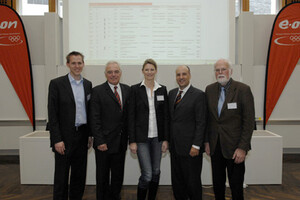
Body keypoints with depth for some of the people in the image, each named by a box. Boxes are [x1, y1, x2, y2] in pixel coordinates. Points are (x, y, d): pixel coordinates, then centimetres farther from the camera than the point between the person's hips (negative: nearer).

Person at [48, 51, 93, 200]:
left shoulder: (88, 84, 8)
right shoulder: (57, 84, -6)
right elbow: (52, 114, -9)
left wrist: (90, 134, 8)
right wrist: (57, 139, -13)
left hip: (82, 136, 5)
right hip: (64, 137, -4)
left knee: (79, 174, 15)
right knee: (61, 176, 6)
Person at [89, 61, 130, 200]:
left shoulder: (127, 89, 8)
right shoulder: (97, 91, -6)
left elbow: (129, 115, 9)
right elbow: (94, 119, -10)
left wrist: (130, 137, 4)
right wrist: (99, 141, -15)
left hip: (121, 142, 4)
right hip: (104, 142, -4)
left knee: (118, 176, 16)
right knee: (103, 177, 11)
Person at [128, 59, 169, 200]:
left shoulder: (162, 89, 5)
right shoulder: (135, 89, -3)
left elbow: (165, 115, 6)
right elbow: (131, 116, -5)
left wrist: (165, 139, 2)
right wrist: (132, 141, -9)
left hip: (157, 136, 4)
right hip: (142, 137, -3)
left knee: (156, 171, 12)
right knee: (147, 174, -6)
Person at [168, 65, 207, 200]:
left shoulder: (198, 95, -8)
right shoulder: (172, 93, 11)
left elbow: (201, 123, -12)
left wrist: (196, 146, -15)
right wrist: (168, 140, 11)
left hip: (190, 148, -6)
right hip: (175, 146, 6)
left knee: (192, 182, 6)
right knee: (177, 181, 15)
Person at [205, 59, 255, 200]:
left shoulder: (243, 90, -9)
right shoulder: (210, 89, 5)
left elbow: (249, 121, -10)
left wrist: (242, 148, -14)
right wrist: (207, 141, 6)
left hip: (234, 146, -4)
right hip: (215, 145, 4)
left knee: (236, 186, 6)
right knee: (217, 183, 16)